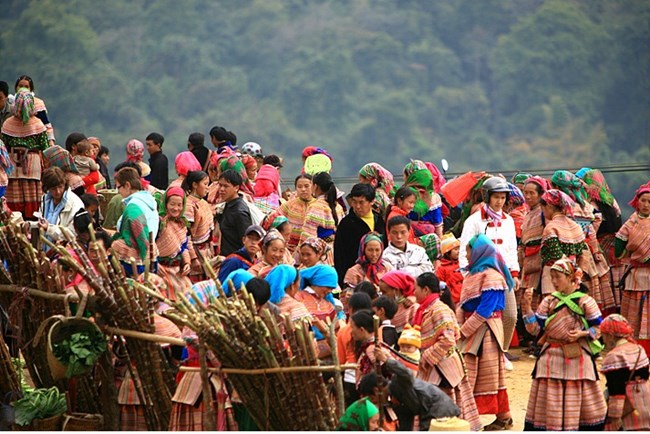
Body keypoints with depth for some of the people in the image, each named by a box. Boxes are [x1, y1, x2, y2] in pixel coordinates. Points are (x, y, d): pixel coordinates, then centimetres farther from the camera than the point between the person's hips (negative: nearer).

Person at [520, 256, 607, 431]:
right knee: (550, 401, 4)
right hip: (551, 356, 3)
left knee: (577, 396, 4)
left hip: (577, 357, -3)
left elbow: (598, 328, -1)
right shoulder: (549, 301, 5)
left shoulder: (584, 301, -4)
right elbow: (534, 328, 1)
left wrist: (582, 334, -18)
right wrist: (526, 306, -10)